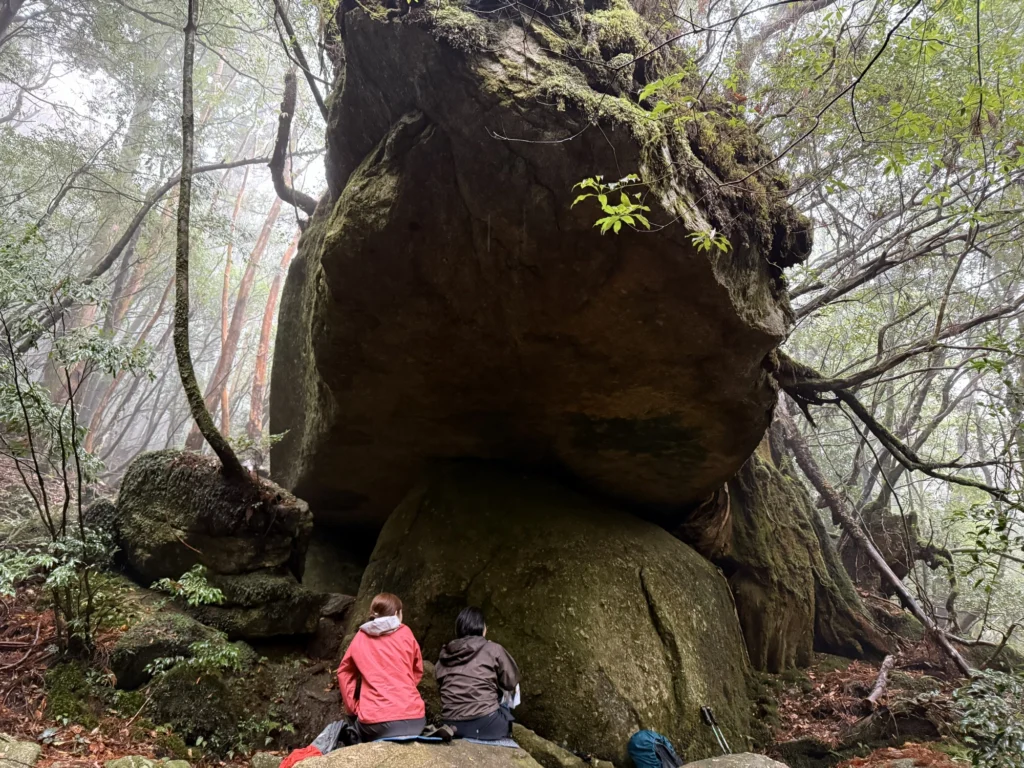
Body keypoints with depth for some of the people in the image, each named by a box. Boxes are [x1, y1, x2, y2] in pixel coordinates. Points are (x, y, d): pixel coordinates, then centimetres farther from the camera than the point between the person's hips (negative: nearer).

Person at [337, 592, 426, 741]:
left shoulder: (360, 638, 11)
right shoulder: (405, 634, 9)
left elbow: (344, 672, 19)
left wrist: (354, 707, 22)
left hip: (375, 724, -1)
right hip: (413, 719, 1)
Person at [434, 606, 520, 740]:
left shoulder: (445, 654, 9)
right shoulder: (493, 649, -1)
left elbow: (440, 686, 13)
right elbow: (511, 682, 5)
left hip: (451, 725, 4)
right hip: (484, 724, -4)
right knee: (503, 708, 27)